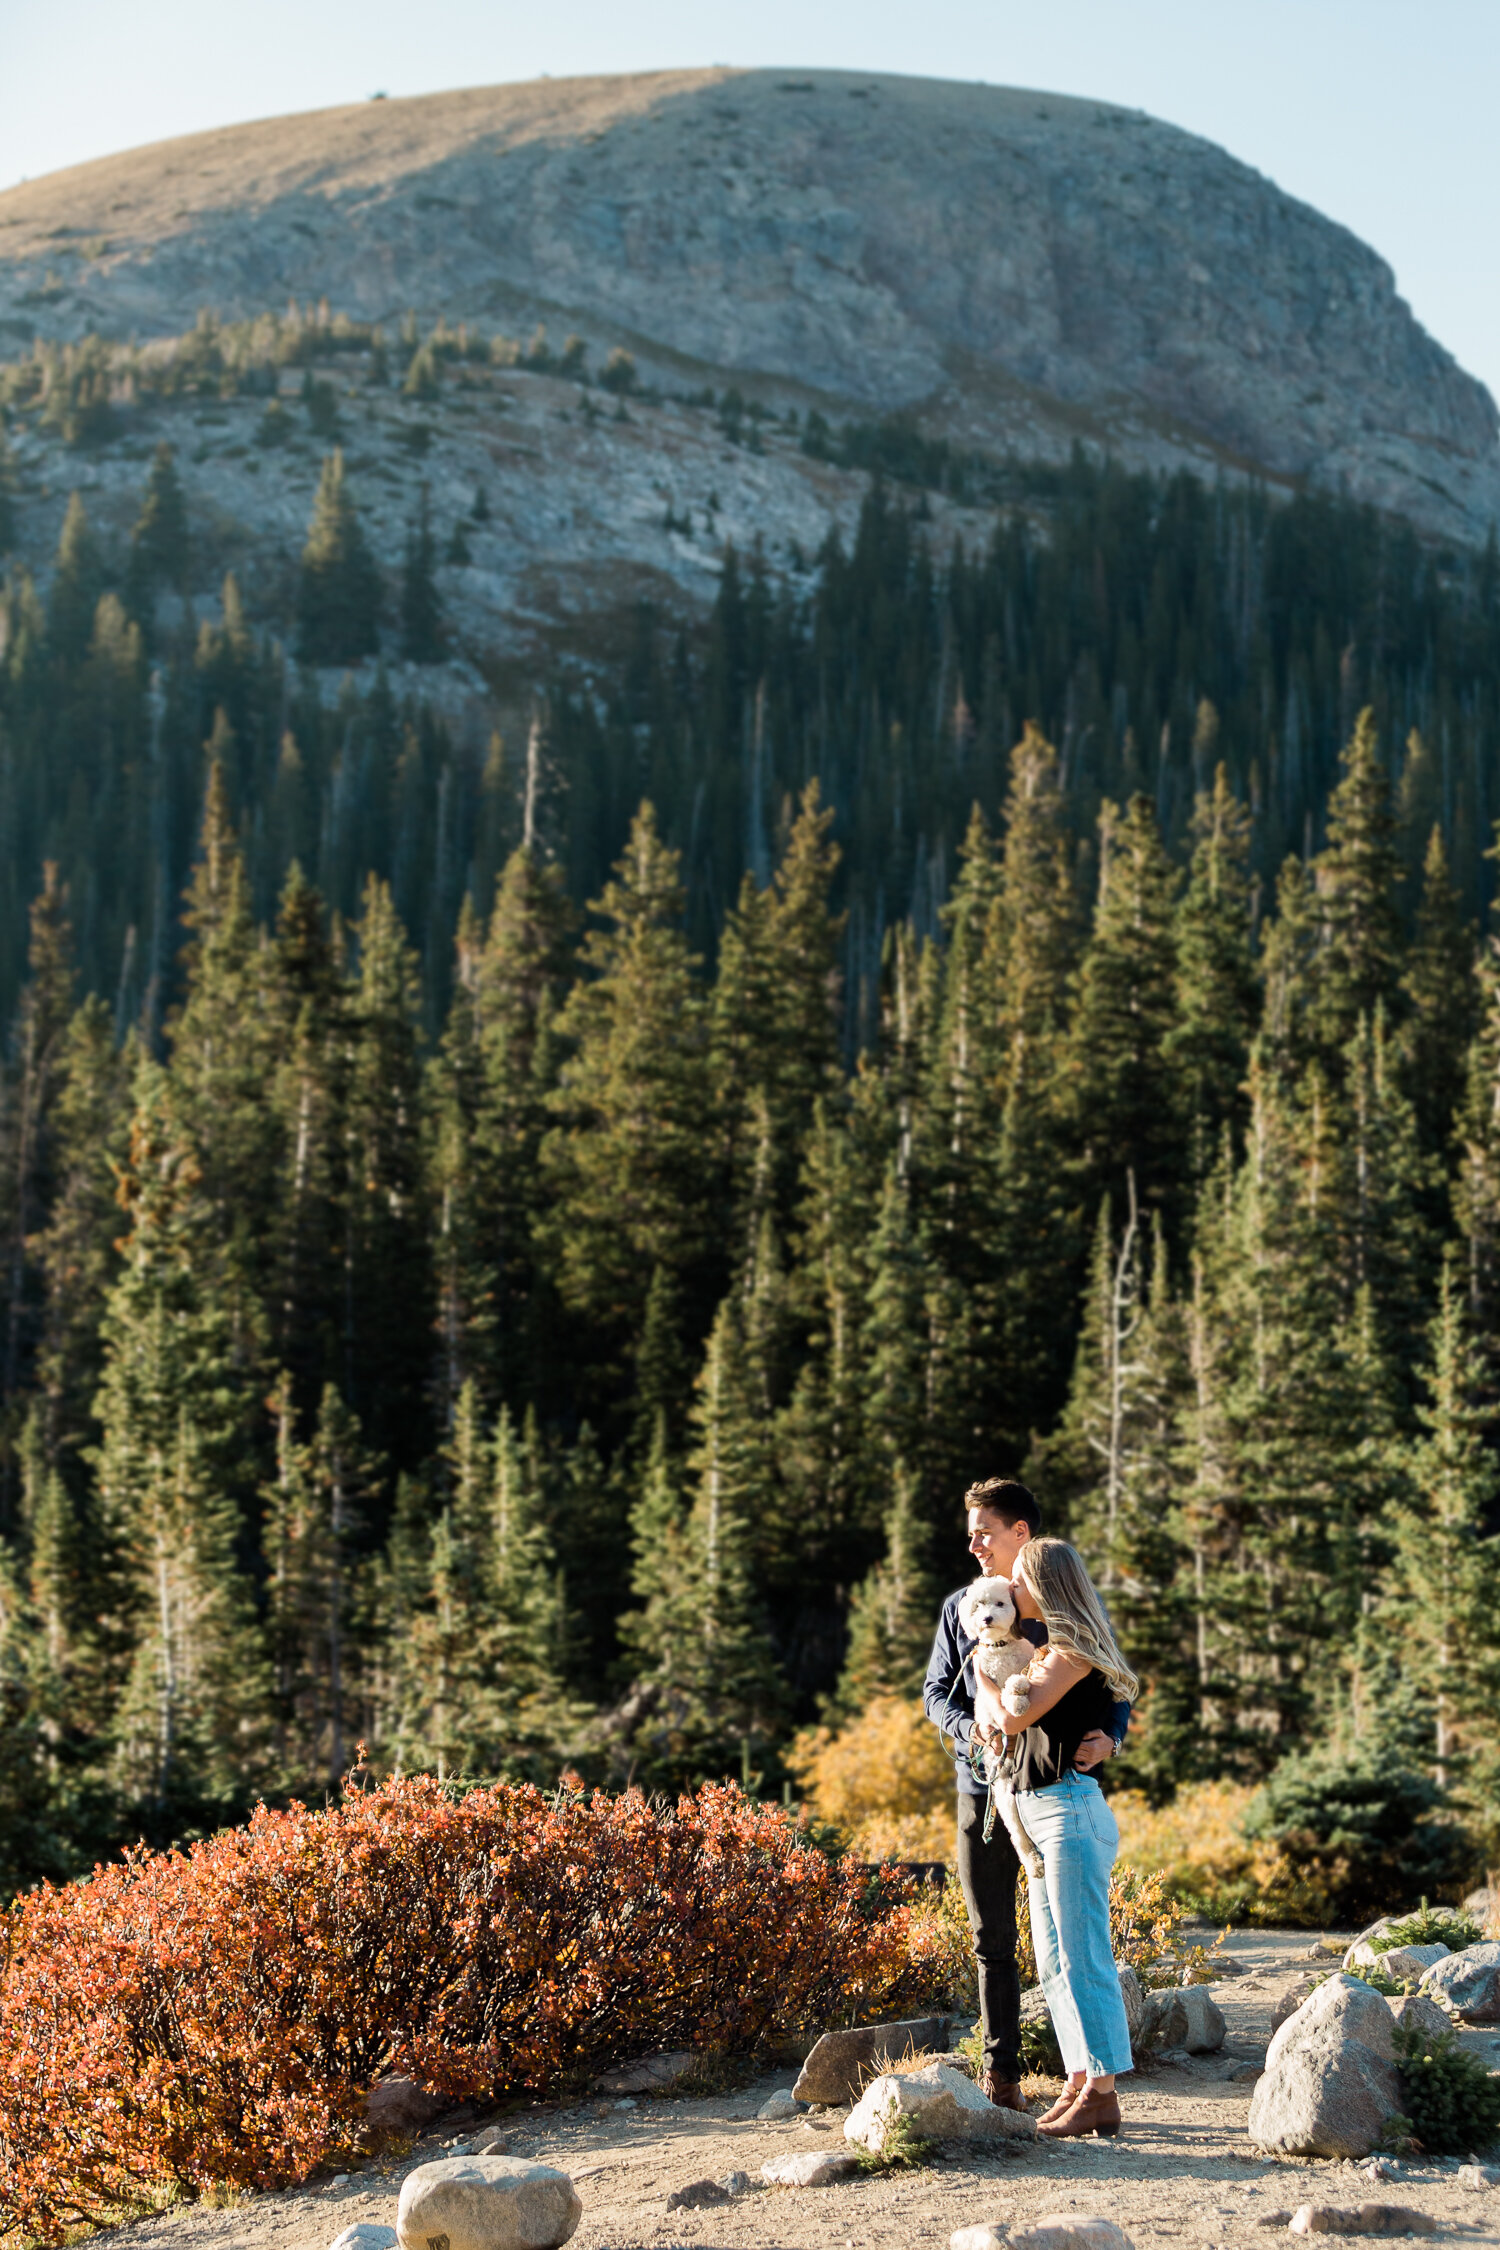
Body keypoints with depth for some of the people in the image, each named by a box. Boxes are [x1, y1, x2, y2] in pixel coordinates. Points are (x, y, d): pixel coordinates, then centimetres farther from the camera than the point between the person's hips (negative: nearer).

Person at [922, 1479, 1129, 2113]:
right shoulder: (962, 1609, 11)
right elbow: (937, 1692, 10)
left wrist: (1107, 1738, -20)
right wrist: (970, 1729, -12)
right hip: (984, 1788, 3)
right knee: (993, 1940, 6)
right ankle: (999, 2071, 13)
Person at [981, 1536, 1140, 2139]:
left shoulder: (1074, 1650, -12)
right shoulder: (1047, 1651, 18)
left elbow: (1015, 1716, -19)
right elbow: (996, 1710, 21)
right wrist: (985, 1709, -2)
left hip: (1070, 1813, -10)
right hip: (1039, 1817, 10)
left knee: (1083, 1959, -7)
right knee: (1054, 1962, 11)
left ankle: (1101, 2095, -4)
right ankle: (1080, 2085, 17)